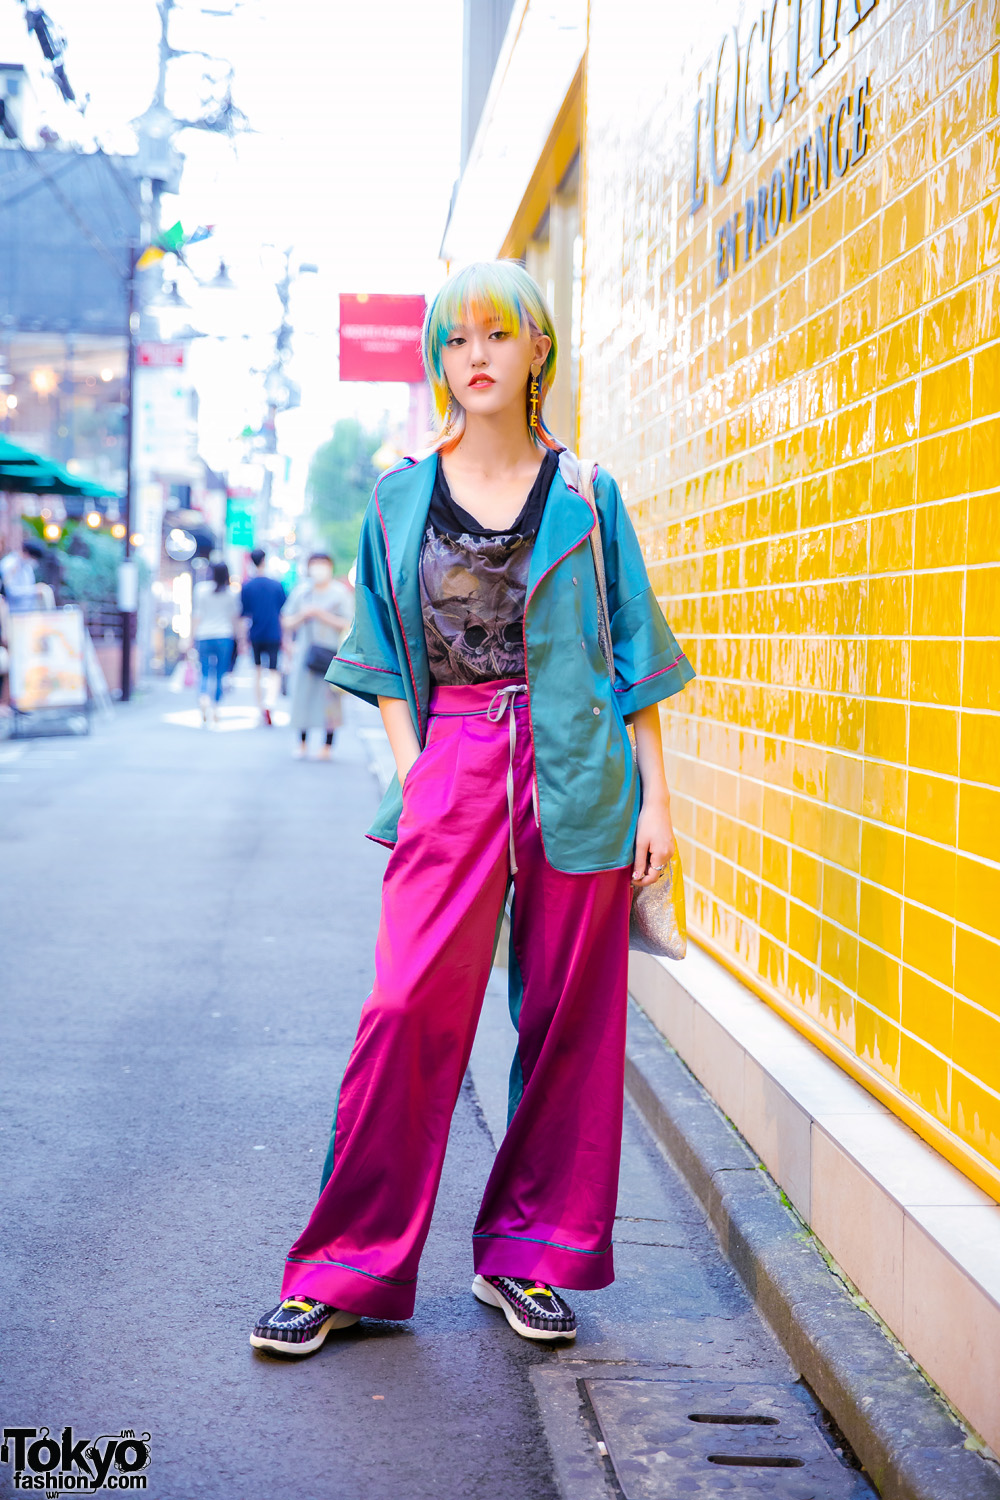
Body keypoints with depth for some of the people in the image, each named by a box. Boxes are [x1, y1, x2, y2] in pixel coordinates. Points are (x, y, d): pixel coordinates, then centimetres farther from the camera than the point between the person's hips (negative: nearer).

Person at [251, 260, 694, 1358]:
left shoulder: (585, 497, 6)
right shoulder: (400, 498, 9)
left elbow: (635, 658, 8)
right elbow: (385, 660, 14)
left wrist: (655, 798, 3)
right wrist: (412, 766, 1)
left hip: (577, 780, 0)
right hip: (451, 774, 0)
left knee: (569, 1018, 3)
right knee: (410, 1009, -8)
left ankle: (527, 1256, 18)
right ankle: (348, 1267, 3)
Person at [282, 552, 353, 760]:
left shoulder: (340, 593, 1)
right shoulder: (301, 591, 10)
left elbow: (348, 624, -6)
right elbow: (288, 623, 13)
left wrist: (322, 615, -12)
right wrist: (303, 615, -7)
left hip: (330, 652, -3)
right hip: (305, 651, 3)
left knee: (329, 698, -5)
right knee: (302, 694, 0)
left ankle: (327, 745, 2)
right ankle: (301, 743, 10)